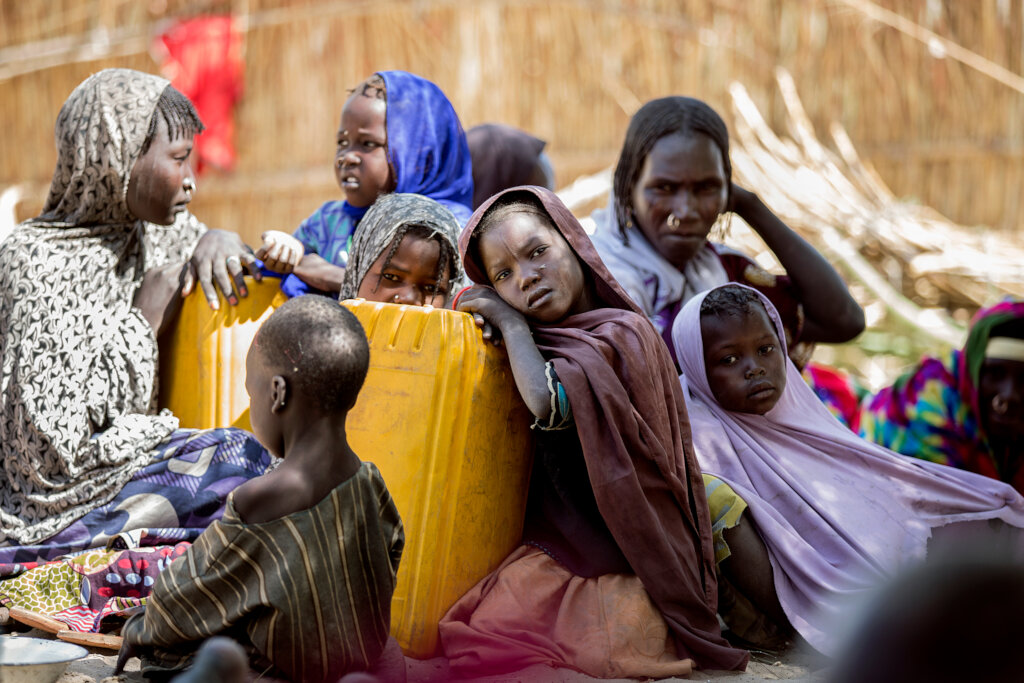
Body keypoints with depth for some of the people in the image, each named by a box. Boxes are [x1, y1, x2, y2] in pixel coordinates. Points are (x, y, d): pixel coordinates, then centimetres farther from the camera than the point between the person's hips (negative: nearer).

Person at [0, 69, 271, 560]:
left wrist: (219, 243, 0)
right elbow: (58, 442, -21)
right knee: (238, 458, -25)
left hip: (135, 455, 8)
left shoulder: (157, 231, 5)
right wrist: (147, 318, -14)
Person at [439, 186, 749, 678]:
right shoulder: (534, 342, 15)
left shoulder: (622, 332, -8)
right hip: (554, 551, 8)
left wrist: (512, 324, -9)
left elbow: (550, 402, -26)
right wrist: (489, 331, 2)